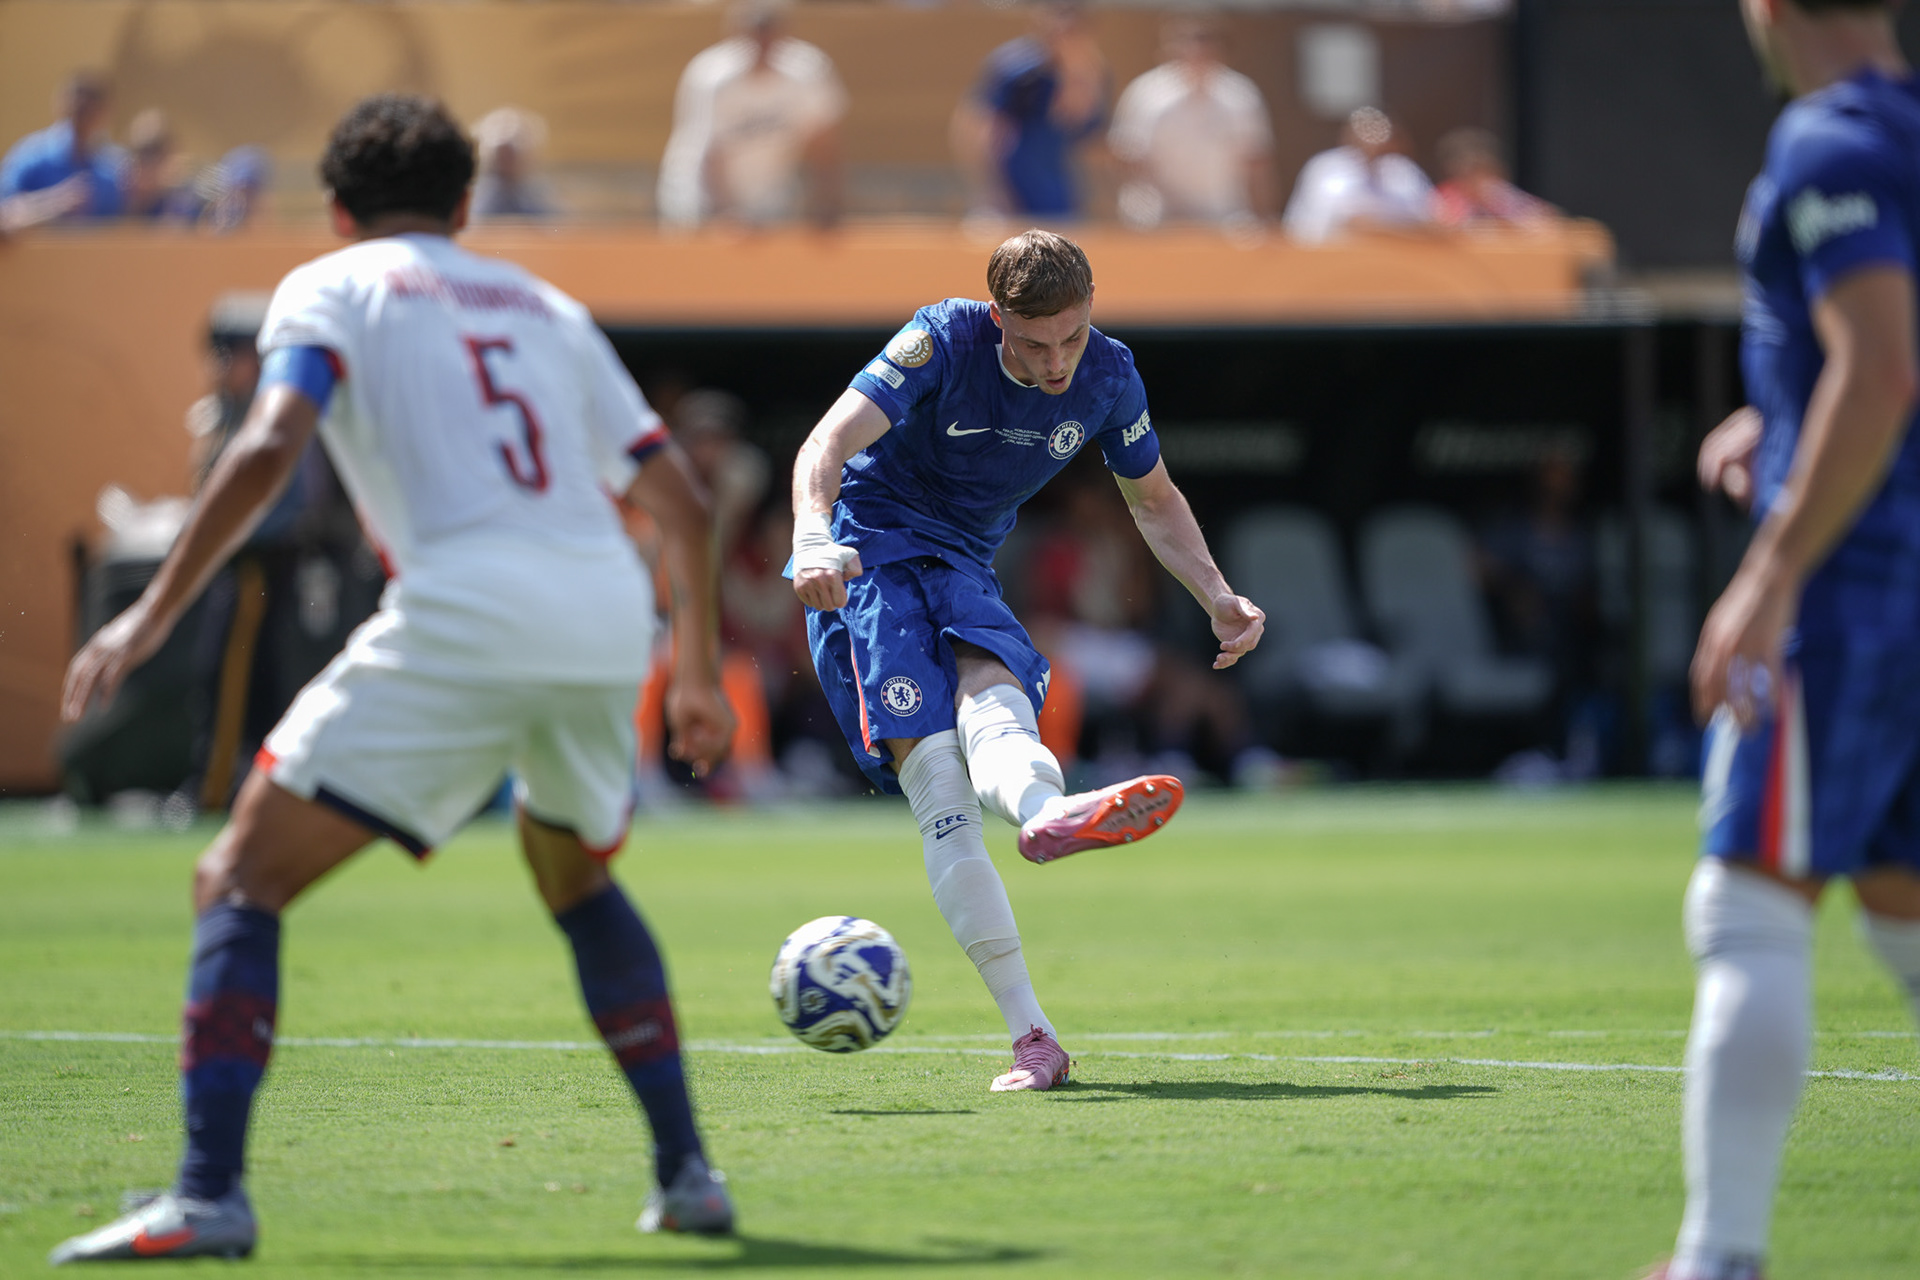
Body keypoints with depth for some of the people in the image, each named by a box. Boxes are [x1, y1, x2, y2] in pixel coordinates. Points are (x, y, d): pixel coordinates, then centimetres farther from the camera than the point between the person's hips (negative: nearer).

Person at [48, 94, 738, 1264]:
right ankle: (687, 1174, 26)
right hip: (607, 610, 5)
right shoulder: (544, 305, 27)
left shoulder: (332, 287, 13)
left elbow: (270, 447, -7)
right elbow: (681, 498, 24)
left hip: (465, 618, -5)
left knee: (242, 882, 2)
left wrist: (153, 616, -8)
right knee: (577, 880, 32)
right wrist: (699, 678, 34)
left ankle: (210, 1196, -13)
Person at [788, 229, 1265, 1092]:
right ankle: (1031, 1037, -35)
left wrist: (1218, 598, 1)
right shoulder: (944, 341, -18)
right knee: (939, 786, -22)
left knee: (991, 692, -33)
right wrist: (814, 541, -47)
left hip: (964, 568, 4)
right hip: (870, 552, -4)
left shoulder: (1107, 376, -2)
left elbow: (1154, 501, 15)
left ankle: (1044, 812, -70)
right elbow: (829, 444, -28)